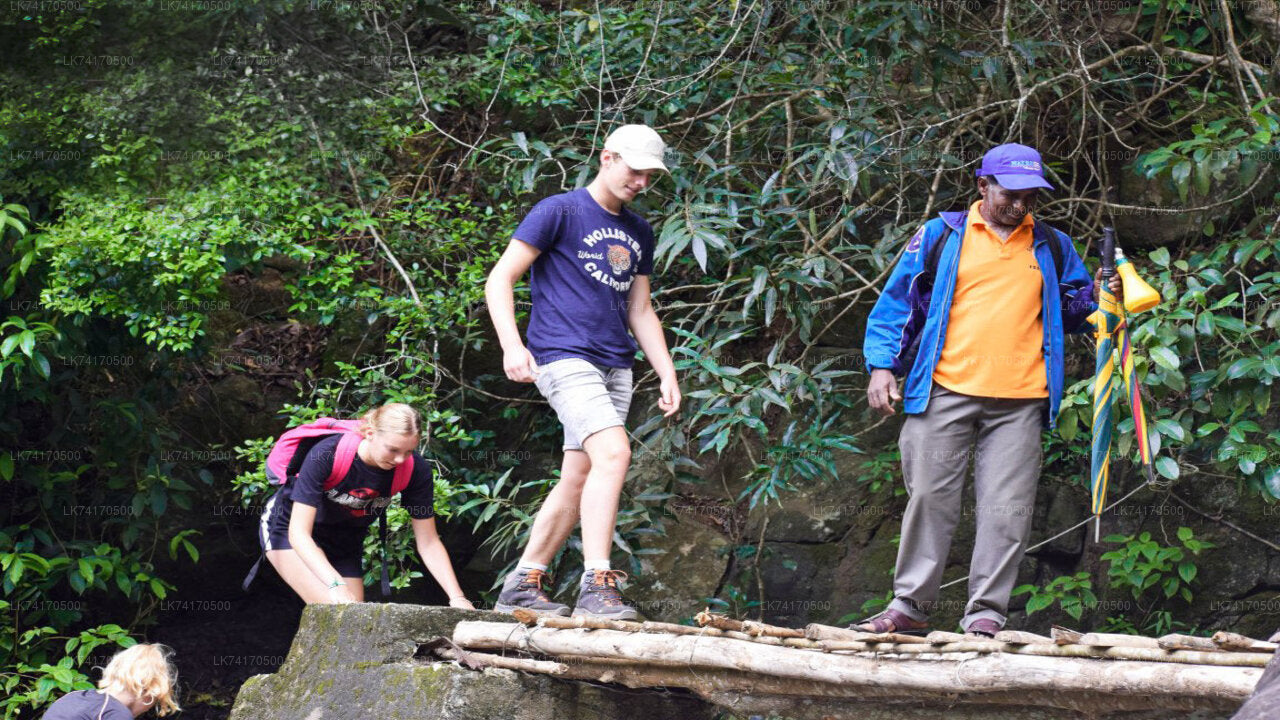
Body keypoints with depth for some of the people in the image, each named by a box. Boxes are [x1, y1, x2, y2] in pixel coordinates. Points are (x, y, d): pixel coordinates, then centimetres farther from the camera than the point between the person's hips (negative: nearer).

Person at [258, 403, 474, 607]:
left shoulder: (415, 470, -24)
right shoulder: (326, 455, -35)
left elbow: (428, 542, -16)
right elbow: (298, 532, -37)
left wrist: (457, 598, -29)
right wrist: (336, 585, -50)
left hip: (345, 544, 5)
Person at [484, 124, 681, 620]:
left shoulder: (639, 233, 20)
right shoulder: (559, 212, -2)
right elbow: (500, 279, -5)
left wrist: (667, 374, 15)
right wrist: (511, 345, -18)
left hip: (615, 367, 8)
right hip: (563, 356, -8)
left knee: (578, 478, 5)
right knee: (613, 452, -24)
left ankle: (521, 586, 13)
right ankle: (597, 588, -27)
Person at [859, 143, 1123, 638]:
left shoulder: (1052, 248, 16)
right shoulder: (941, 236, 9)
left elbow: (1072, 310, 23)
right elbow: (897, 301, 10)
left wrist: (1101, 300, 1)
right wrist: (882, 364, 0)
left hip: (1019, 403, 1)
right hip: (945, 393, -1)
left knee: (1007, 510, -4)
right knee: (930, 499, 0)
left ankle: (985, 615, 1)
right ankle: (910, 605, 9)